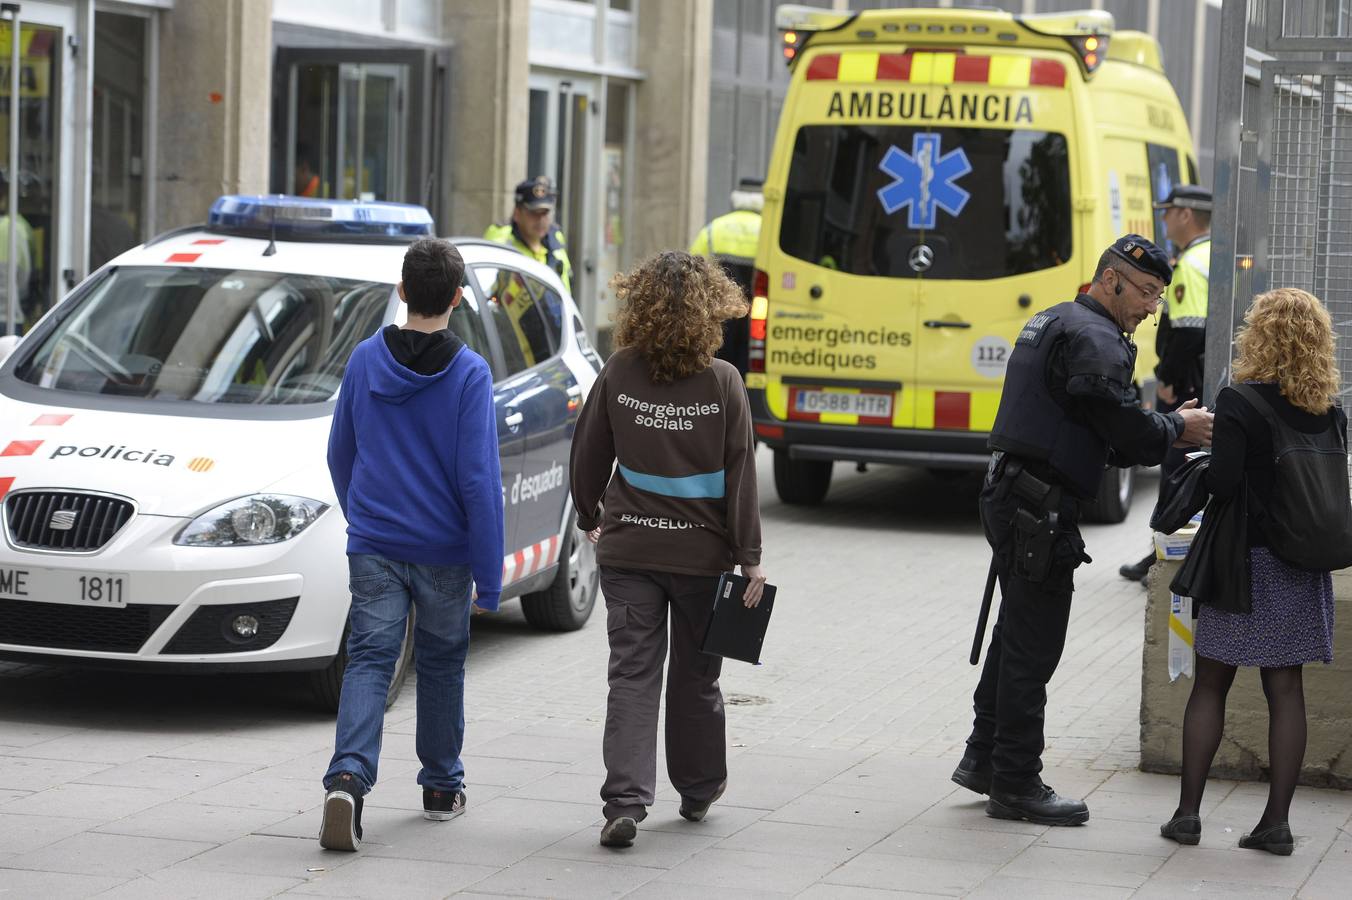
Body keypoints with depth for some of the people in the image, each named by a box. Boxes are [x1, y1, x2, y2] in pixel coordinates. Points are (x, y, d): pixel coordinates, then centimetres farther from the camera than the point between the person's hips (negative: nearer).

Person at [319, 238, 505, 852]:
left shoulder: (365, 360, 0)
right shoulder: (469, 374, -11)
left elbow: (340, 455, 10)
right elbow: (479, 480, -13)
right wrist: (489, 576, -9)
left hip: (374, 544, 2)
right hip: (443, 548, -2)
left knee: (369, 661, -1)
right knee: (441, 664, 15)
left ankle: (348, 777, -24)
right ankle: (442, 788, 27)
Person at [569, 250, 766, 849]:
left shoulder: (618, 375, -6)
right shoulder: (722, 382, -10)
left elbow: (588, 457, 3)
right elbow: (741, 474, -8)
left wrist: (590, 520, 21)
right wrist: (749, 557, -3)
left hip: (628, 550, 0)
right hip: (703, 552, 0)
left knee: (632, 675, 1)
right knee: (695, 675, 16)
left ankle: (625, 801, -12)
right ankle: (698, 789, 31)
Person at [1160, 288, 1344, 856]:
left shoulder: (1239, 403, -13)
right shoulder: (1330, 411, 3)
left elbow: (1223, 483, -20)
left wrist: (1196, 467, 0)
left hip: (1244, 561, -4)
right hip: (1301, 566, 4)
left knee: (1210, 685, 7)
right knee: (1285, 688, 7)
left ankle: (1187, 812, 7)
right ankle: (1277, 820, 6)